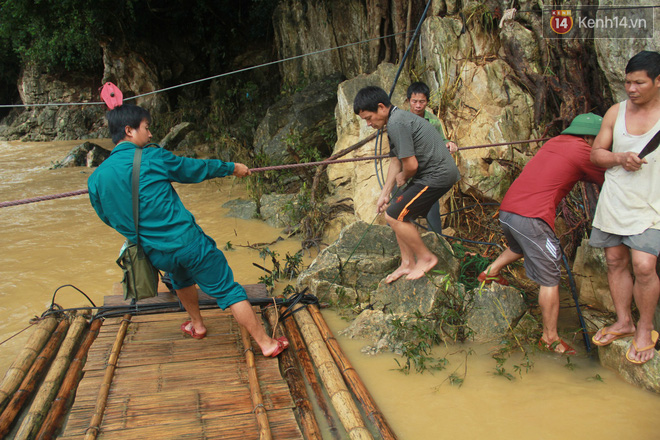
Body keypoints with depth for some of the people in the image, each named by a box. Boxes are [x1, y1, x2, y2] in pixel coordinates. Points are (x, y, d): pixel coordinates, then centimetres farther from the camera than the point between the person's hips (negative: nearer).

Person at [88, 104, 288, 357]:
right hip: (187, 241, -5)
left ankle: (197, 325, 49)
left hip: (156, 256, 5)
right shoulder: (153, 158, -11)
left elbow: (108, 218, 14)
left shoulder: (96, 178, -1)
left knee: (181, 274, 37)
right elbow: (197, 169, 3)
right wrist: (232, 168, 19)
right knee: (228, 290, 5)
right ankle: (266, 343, 11)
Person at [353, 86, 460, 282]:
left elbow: (411, 164, -23)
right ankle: (407, 263, 22)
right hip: (436, 173, 10)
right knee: (398, 212, 13)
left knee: (394, 216, -7)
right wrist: (385, 194, 16)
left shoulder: (397, 123, -20)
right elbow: (396, 161, 18)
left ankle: (426, 258, 8)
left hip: (436, 175, -10)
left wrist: (403, 177, 0)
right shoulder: (398, 119, 15)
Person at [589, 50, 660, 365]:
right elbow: (596, 152, 8)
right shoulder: (616, 112, 5)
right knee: (615, 261, 9)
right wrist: (619, 158, -10)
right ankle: (623, 322, 27)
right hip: (614, 200, 4)